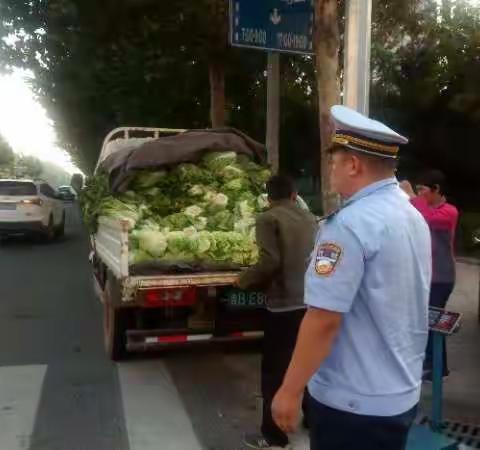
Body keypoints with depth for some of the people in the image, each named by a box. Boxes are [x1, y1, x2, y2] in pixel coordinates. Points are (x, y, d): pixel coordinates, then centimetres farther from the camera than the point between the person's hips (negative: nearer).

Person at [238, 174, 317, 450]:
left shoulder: (268, 219, -8)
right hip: (311, 302, 6)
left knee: (275, 370, 4)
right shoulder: (310, 218, 9)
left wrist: (245, 281, -2)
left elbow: (270, 262, -18)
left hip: (284, 305, -6)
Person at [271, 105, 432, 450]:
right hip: (403, 393, 8)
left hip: (353, 401, -8)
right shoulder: (414, 217, 4)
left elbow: (324, 318, -24)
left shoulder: (350, 224, -23)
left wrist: (290, 391, -14)